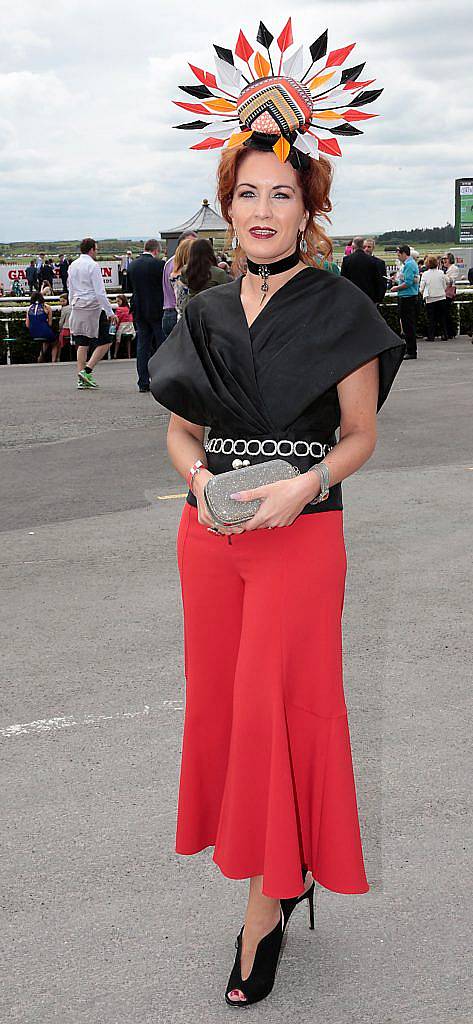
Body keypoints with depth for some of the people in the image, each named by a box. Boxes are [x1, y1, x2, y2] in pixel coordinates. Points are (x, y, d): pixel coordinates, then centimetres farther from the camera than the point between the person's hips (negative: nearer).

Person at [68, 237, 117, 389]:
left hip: (77, 309, 8)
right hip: (93, 308, -8)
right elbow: (100, 292, -15)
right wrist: (110, 312, -12)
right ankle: (87, 371, -10)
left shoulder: (73, 265, 11)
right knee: (104, 342, 1)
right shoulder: (93, 266, -11)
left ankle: (81, 379, 7)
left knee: (82, 344, 10)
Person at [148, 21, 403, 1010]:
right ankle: (282, 866, 30)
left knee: (279, 705, -2)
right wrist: (201, 478, -9)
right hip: (207, 532, 5)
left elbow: (359, 436, -2)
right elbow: (182, 429, 12)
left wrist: (301, 487, -19)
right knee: (223, 701, 10)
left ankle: (268, 902, 15)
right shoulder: (205, 311, 8)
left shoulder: (340, 309, -5)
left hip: (303, 535, -5)